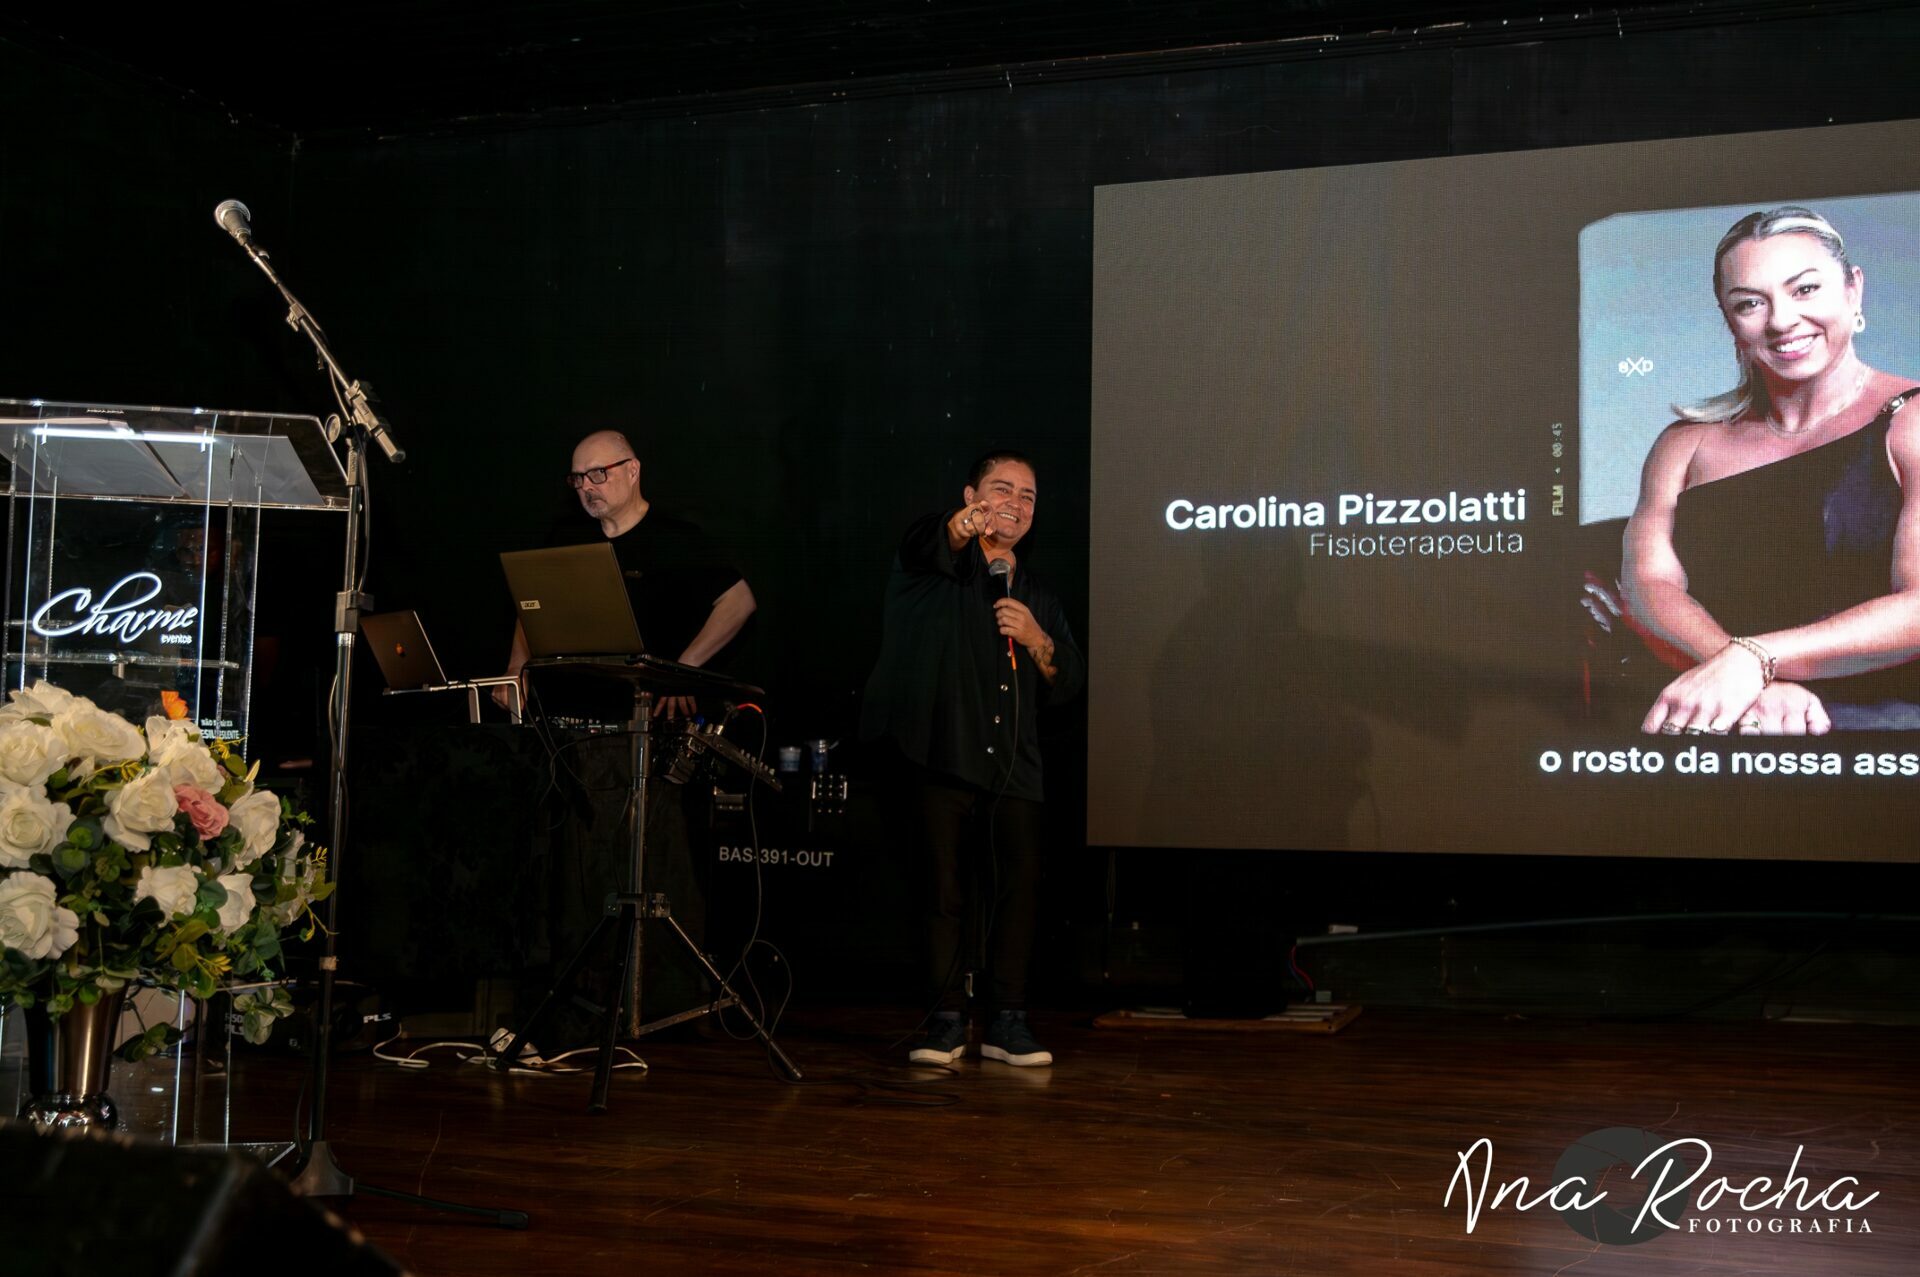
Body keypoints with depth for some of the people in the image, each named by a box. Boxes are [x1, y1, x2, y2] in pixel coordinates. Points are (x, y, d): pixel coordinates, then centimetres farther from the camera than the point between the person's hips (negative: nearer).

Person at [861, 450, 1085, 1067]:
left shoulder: (1038, 595, 22)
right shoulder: (941, 560, 7)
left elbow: (1068, 684, 19)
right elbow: (924, 546, -21)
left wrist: (1038, 641, -2)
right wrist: (964, 526, -44)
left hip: (1014, 765, 4)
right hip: (943, 755, -4)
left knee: (1020, 887, -3)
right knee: (944, 884, -2)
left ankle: (1008, 1021, 6)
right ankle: (945, 1020, 8)